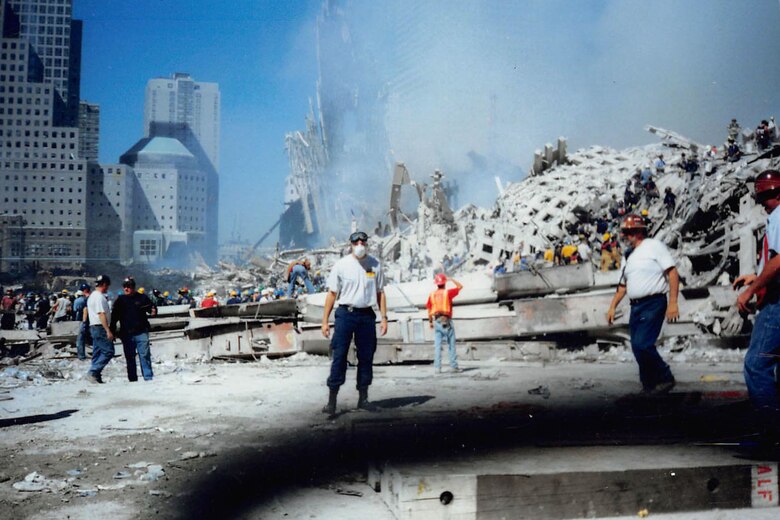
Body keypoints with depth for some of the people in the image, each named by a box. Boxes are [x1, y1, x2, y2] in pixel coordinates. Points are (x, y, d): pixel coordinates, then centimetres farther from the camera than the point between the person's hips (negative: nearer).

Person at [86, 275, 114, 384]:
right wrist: (108, 330, -22)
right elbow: (101, 314, -20)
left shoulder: (92, 296, 18)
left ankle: (95, 376, 11)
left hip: (94, 327, 11)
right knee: (108, 351, -10)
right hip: (100, 327, -11)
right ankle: (93, 373, -13)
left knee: (97, 352, 11)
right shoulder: (99, 297, -14)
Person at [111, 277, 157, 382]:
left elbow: (152, 307, 11)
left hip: (141, 333, -2)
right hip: (127, 334, 2)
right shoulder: (120, 300, 9)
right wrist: (112, 331, 6)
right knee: (130, 357, 7)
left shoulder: (142, 298, 3)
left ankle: (148, 377, -1)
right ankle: (132, 379, 14)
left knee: (144, 355, -6)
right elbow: (114, 318, 11)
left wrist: (153, 312, -13)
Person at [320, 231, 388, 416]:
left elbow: (380, 293, 12)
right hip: (345, 314, -3)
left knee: (366, 356, 7)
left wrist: (384, 317, 5)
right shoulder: (341, 265, 0)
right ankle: (332, 399, -2)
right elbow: (332, 293, 1)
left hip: (367, 315, 3)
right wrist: (325, 320, -2)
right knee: (339, 356, -5)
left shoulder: (375, 265, 6)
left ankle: (363, 398, 19)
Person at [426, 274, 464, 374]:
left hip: (437, 321, 3)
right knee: (451, 345, 5)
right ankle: (454, 366, 5)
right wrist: (451, 279, 18)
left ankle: (437, 368, 0)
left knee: (437, 346, 3)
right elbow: (460, 286, 7)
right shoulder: (447, 292, -4)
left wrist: (430, 322, 16)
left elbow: (429, 310, 7)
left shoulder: (432, 295, 5)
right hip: (446, 320, -3)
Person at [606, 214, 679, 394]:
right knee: (638, 347, 5)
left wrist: (673, 303, -17)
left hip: (653, 303, -8)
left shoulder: (654, 246, -5)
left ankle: (665, 378, 1)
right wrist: (613, 307, 19)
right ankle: (650, 385, 15)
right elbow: (623, 284, 24)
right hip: (636, 306, 8)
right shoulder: (629, 255, 18)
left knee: (642, 344, -17)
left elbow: (673, 273, -10)